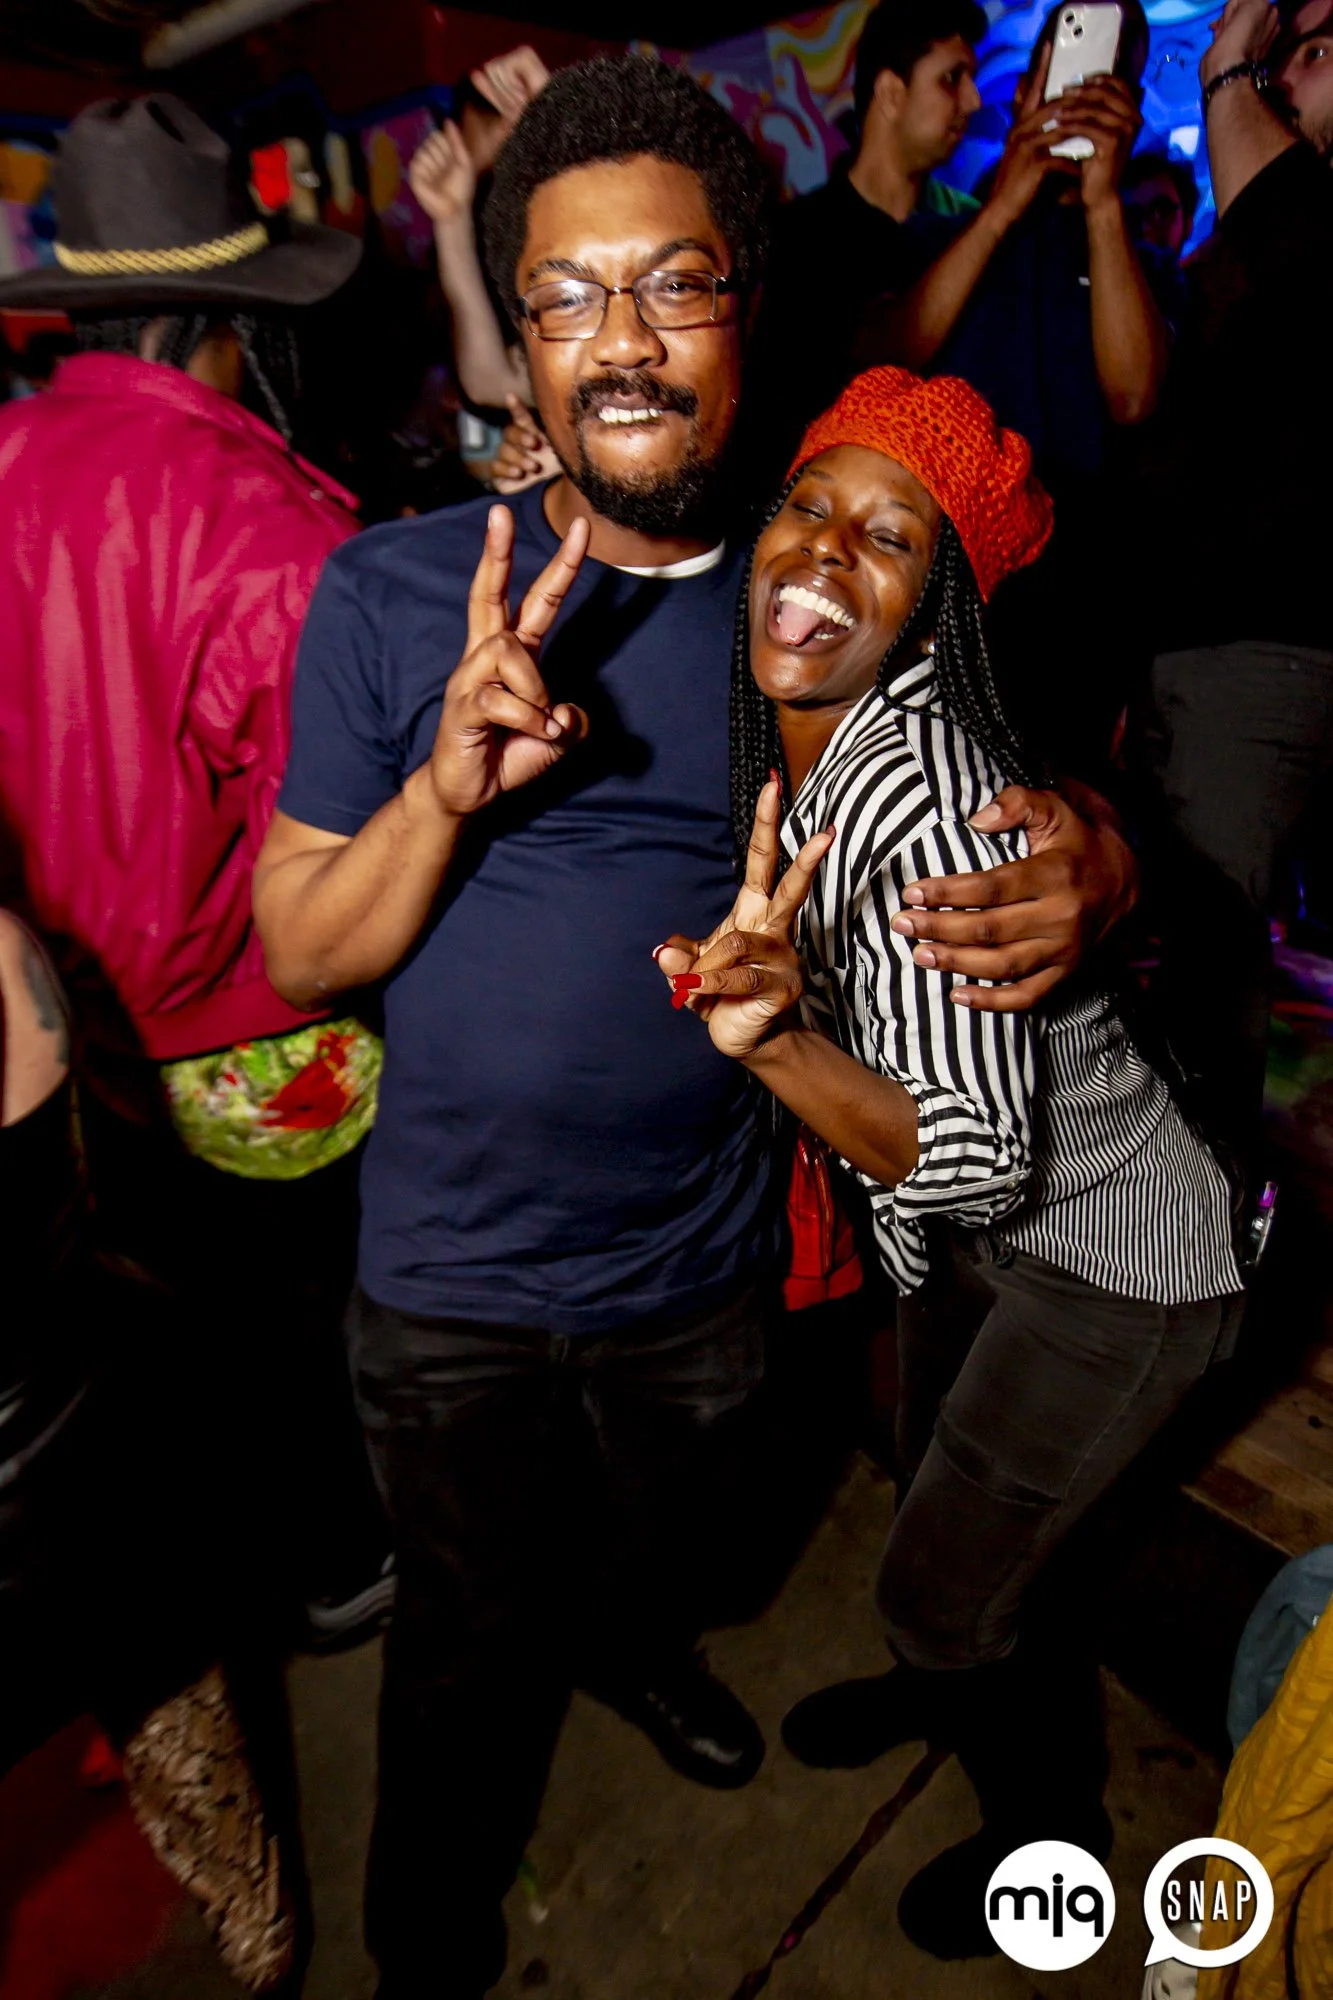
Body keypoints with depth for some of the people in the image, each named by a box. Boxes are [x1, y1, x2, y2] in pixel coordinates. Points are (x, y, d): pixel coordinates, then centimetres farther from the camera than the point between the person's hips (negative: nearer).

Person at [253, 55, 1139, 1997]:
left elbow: (1029, 804, 2)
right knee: (470, 1652, 21)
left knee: (665, 1540, 32)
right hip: (456, 1275, -1)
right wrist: (448, 786, -28)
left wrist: (1083, 869, -23)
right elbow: (300, 953, -9)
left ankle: (637, 1645, 70)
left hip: (706, 1259, 2)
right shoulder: (394, 593, -12)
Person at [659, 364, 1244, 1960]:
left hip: (1113, 1258, -7)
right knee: (930, 1482, 29)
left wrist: (777, 1042, -44)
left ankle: (1052, 1824, 46)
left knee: (941, 1584, 11)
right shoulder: (793, 740, -9)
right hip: (992, 1229, 8)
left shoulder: (925, 803, -35)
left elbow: (980, 1163, -32)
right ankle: (951, 1673, 63)